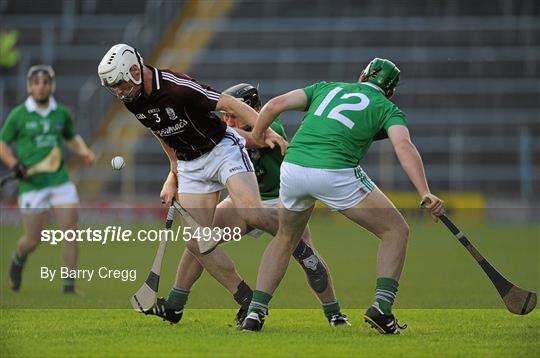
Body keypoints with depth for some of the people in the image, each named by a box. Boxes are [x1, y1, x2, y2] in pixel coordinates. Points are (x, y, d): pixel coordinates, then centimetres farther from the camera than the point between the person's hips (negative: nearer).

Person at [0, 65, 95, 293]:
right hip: (32, 184, -3)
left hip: (60, 180, 3)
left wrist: (84, 152, 6)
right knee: (33, 240, 2)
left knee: (70, 230, -10)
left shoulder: (62, 113, 8)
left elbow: (72, 138, 25)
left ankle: (69, 285, -2)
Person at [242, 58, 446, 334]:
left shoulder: (328, 88, 26)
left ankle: (255, 312, 19)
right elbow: (404, 146, -5)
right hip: (335, 173, -4)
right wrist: (425, 194, -16)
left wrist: (257, 135, 34)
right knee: (396, 231, 11)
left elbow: (275, 105, 16)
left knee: (285, 239, 29)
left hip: (292, 168, 4)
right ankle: (382, 306, -5)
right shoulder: (387, 109, 15)